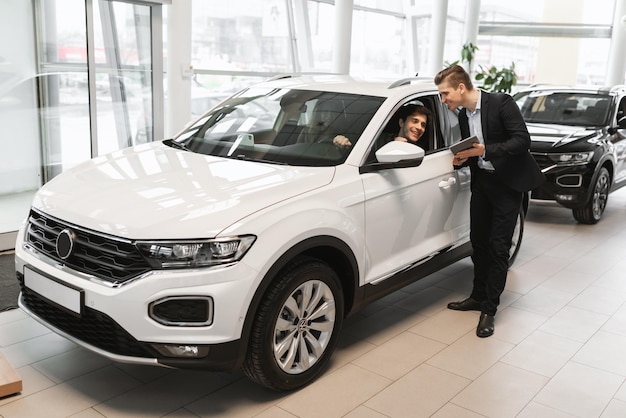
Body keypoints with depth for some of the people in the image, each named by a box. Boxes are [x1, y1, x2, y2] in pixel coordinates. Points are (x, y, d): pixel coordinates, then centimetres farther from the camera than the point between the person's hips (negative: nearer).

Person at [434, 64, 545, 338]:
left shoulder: (501, 103, -16)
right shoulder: (463, 115, 6)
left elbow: (523, 140, -21)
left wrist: (485, 150, -27)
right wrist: (461, 158, -8)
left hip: (508, 182, -7)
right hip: (481, 181, 7)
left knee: (498, 246, -3)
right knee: (478, 242, 12)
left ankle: (489, 309, 5)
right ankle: (478, 296, 27)